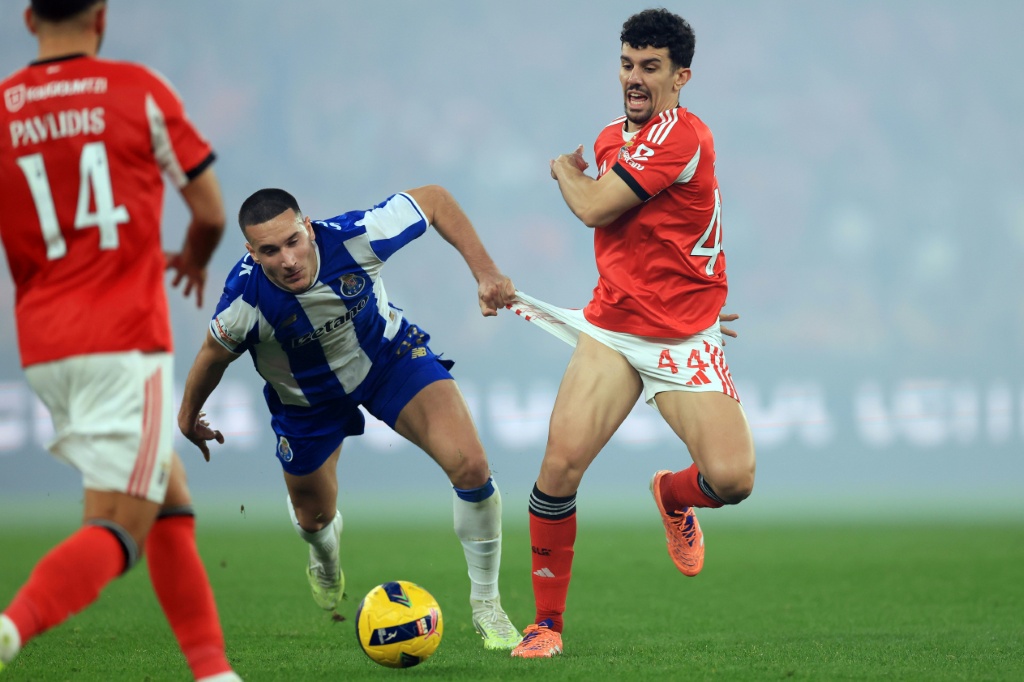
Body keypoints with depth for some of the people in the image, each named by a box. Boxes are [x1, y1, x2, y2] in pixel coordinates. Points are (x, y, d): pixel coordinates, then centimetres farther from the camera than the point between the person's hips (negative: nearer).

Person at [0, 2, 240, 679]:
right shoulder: (140, 90, -2)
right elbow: (211, 210, 5)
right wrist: (195, 260, 26)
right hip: (126, 342, -5)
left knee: (170, 497, 19)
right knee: (118, 529, -8)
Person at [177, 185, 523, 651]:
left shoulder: (355, 237, -36)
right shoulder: (245, 301, -35)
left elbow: (433, 199, -18)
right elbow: (215, 353, -11)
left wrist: (484, 270, -21)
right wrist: (188, 414, 7)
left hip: (387, 356, 0)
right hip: (307, 398, 0)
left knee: (470, 467, -20)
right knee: (314, 517, 19)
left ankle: (486, 604, 2)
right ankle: (326, 564, 62)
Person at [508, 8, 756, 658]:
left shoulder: (682, 134, -16)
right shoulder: (611, 138, 10)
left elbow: (595, 208, -16)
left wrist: (564, 170, 4)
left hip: (685, 339, -5)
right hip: (611, 329, 5)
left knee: (732, 478, -18)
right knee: (561, 464, -14)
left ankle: (672, 494, 20)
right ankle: (547, 623, 0)